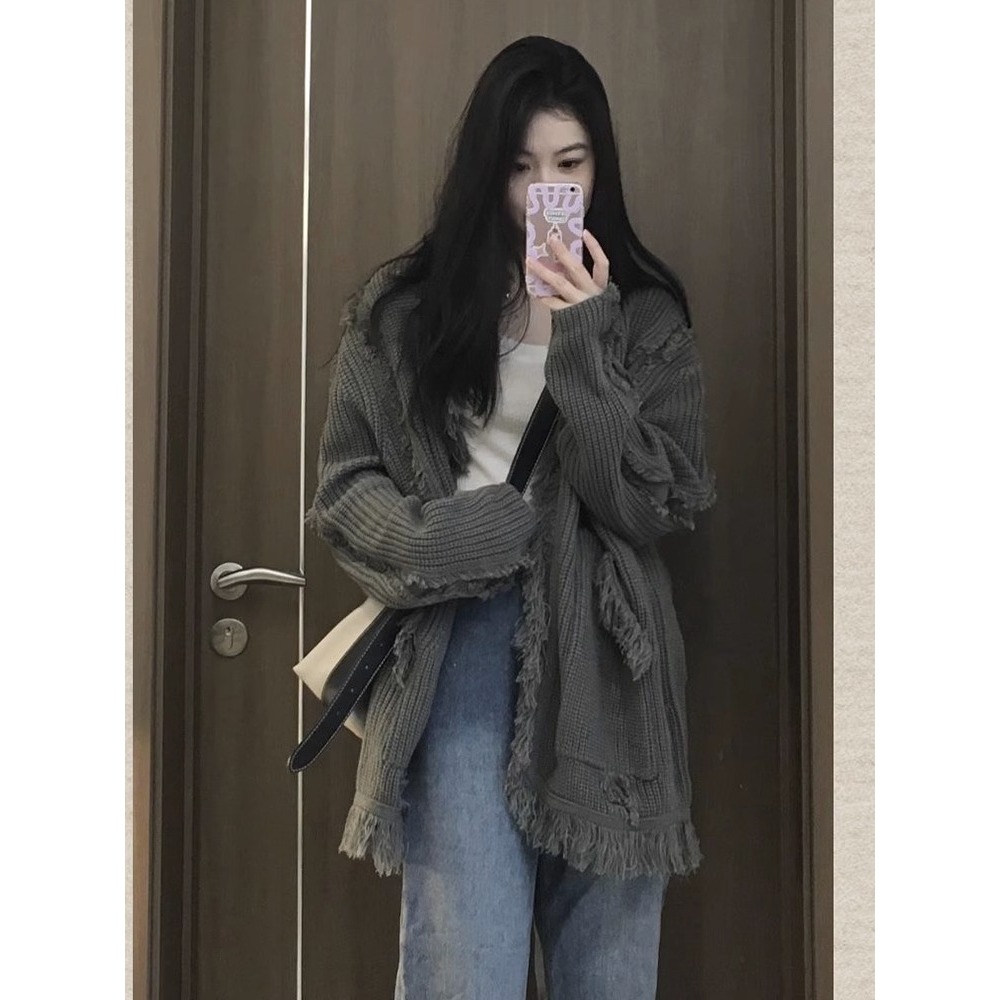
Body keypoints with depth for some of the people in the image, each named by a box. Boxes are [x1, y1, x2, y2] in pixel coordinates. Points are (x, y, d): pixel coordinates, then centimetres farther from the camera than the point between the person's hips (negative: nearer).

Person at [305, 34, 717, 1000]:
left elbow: (656, 508, -4)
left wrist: (585, 342, -13)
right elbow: (345, 484, 7)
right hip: (458, 637, -1)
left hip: (602, 645, 1)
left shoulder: (646, 315, 7)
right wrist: (444, 539, -12)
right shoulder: (402, 306, 6)